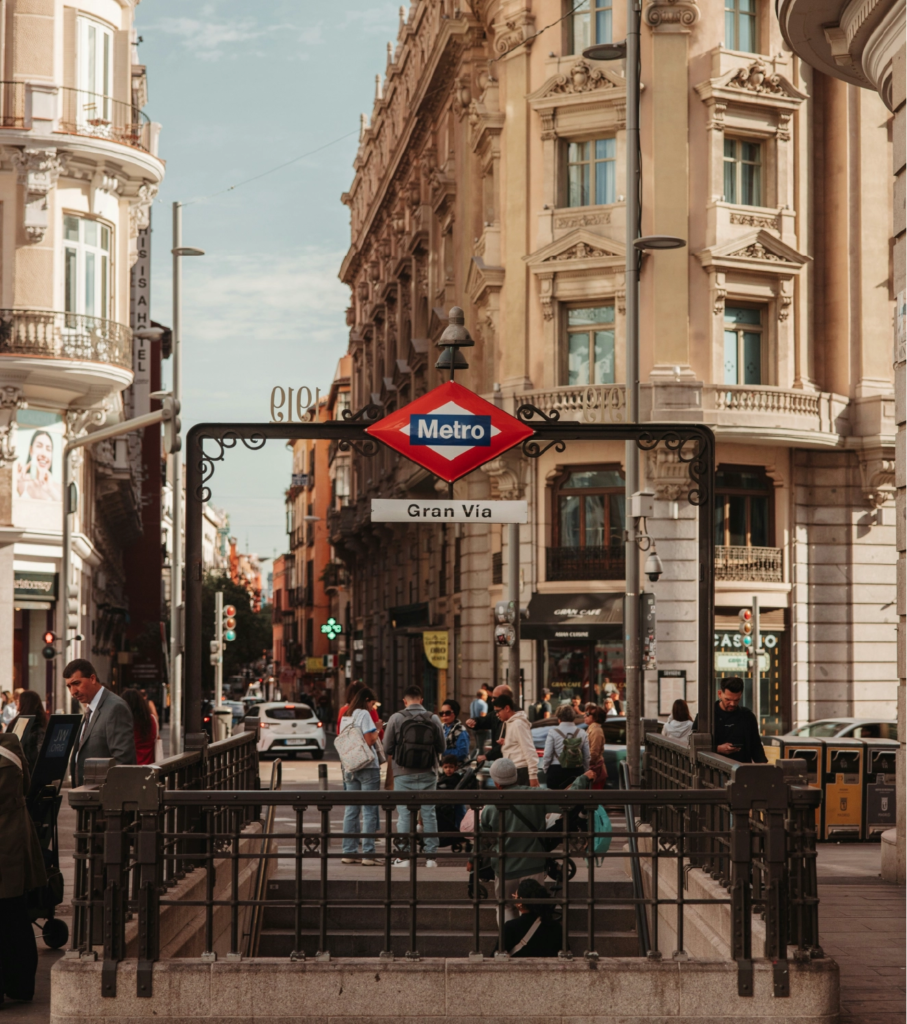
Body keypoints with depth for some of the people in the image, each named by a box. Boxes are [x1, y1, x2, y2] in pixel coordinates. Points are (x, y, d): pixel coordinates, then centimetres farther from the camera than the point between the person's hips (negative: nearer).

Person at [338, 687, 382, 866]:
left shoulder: (345, 717, 14)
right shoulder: (364, 714, -8)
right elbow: (369, 739, -16)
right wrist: (377, 731, 5)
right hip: (367, 766, -7)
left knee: (351, 809, 9)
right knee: (369, 811, -5)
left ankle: (349, 852, 10)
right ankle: (368, 854, -8)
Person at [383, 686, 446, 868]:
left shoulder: (396, 718, -6)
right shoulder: (434, 719, -2)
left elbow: (387, 749, -4)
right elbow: (442, 747, 4)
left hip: (404, 773, -1)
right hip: (428, 773, 1)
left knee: (404, 814, 3)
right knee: (429, 814, 7)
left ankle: (404, 856, 2)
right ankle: (430, 856, 7)